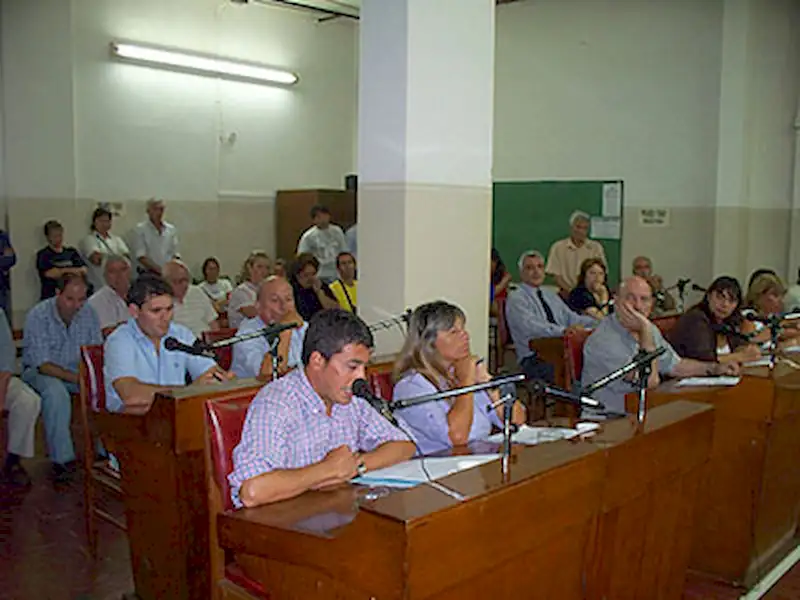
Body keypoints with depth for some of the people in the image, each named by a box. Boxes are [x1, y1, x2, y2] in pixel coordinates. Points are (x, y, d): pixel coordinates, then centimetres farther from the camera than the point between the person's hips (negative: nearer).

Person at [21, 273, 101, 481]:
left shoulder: (88, 313, -4)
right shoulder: (38, 316, -18)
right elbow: (42, 364, -22)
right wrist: (76, 378, -32)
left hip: (77, 370, 4)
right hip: (40, 371, -4)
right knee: (56, 393, -36)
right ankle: (62, 459, -25)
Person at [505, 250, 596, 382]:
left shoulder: (551, 296, 23)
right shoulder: (516, 298, -2)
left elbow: (571, 318, 17)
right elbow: (532, 327, -18)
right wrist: (564, 330, -33)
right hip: (534, 359, -7)